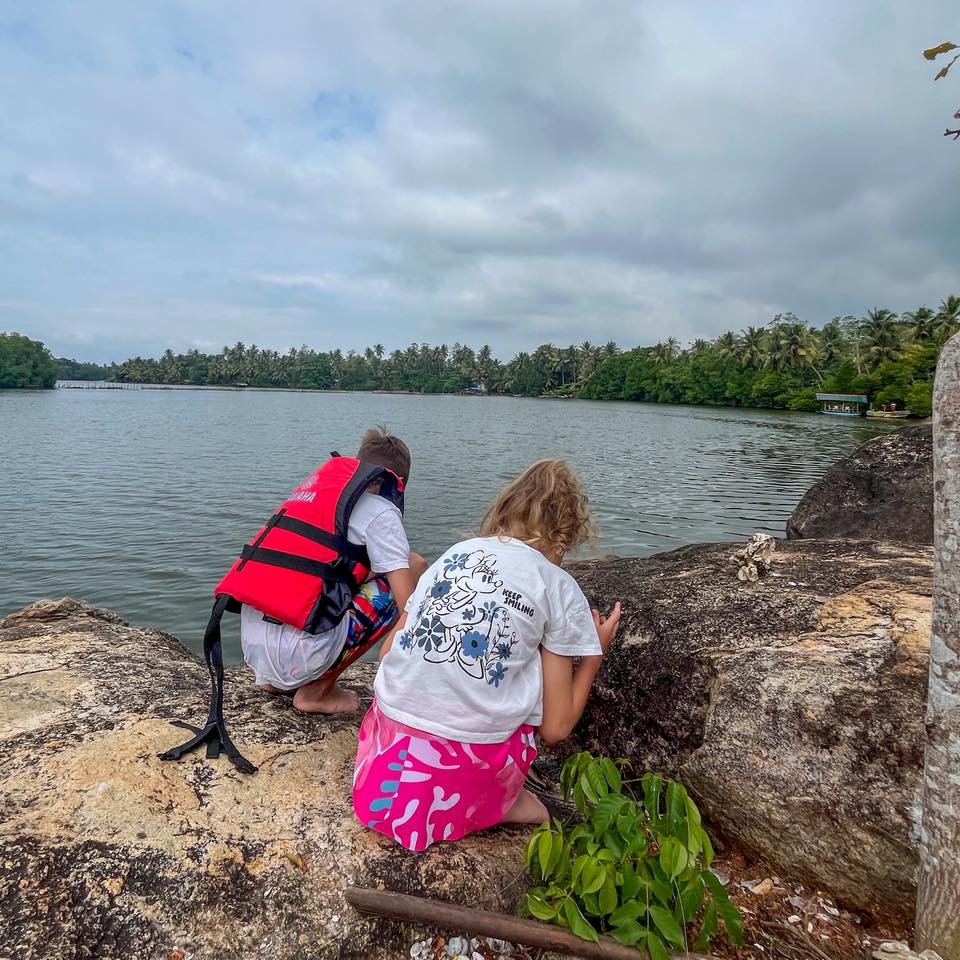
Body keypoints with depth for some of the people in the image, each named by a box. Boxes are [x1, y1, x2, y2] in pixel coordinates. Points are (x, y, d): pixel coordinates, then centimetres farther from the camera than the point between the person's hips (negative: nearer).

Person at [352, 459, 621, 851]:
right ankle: (500, 804, 10)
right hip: (467, 772, -3)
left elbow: (387, 653, 12)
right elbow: (555, 726, 2)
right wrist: (594, 654, 16)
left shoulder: (454, 553, 10)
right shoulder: (560, 588, 0)